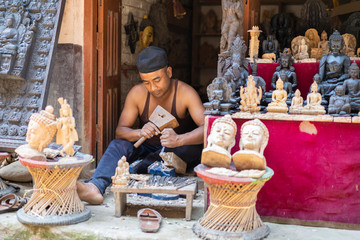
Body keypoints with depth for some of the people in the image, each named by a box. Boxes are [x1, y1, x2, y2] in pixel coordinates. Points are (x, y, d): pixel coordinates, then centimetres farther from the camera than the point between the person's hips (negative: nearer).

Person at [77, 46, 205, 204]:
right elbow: (120, 131, -10)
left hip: (177, 154, -2)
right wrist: (140, 133, -35)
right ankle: (95, 187, -50)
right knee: (118, 145, -24)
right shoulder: (137, 94, -8)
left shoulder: (185, 93, -17)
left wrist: (178, 140, -49)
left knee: (194, 148, -34)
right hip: (147, 150, 2)